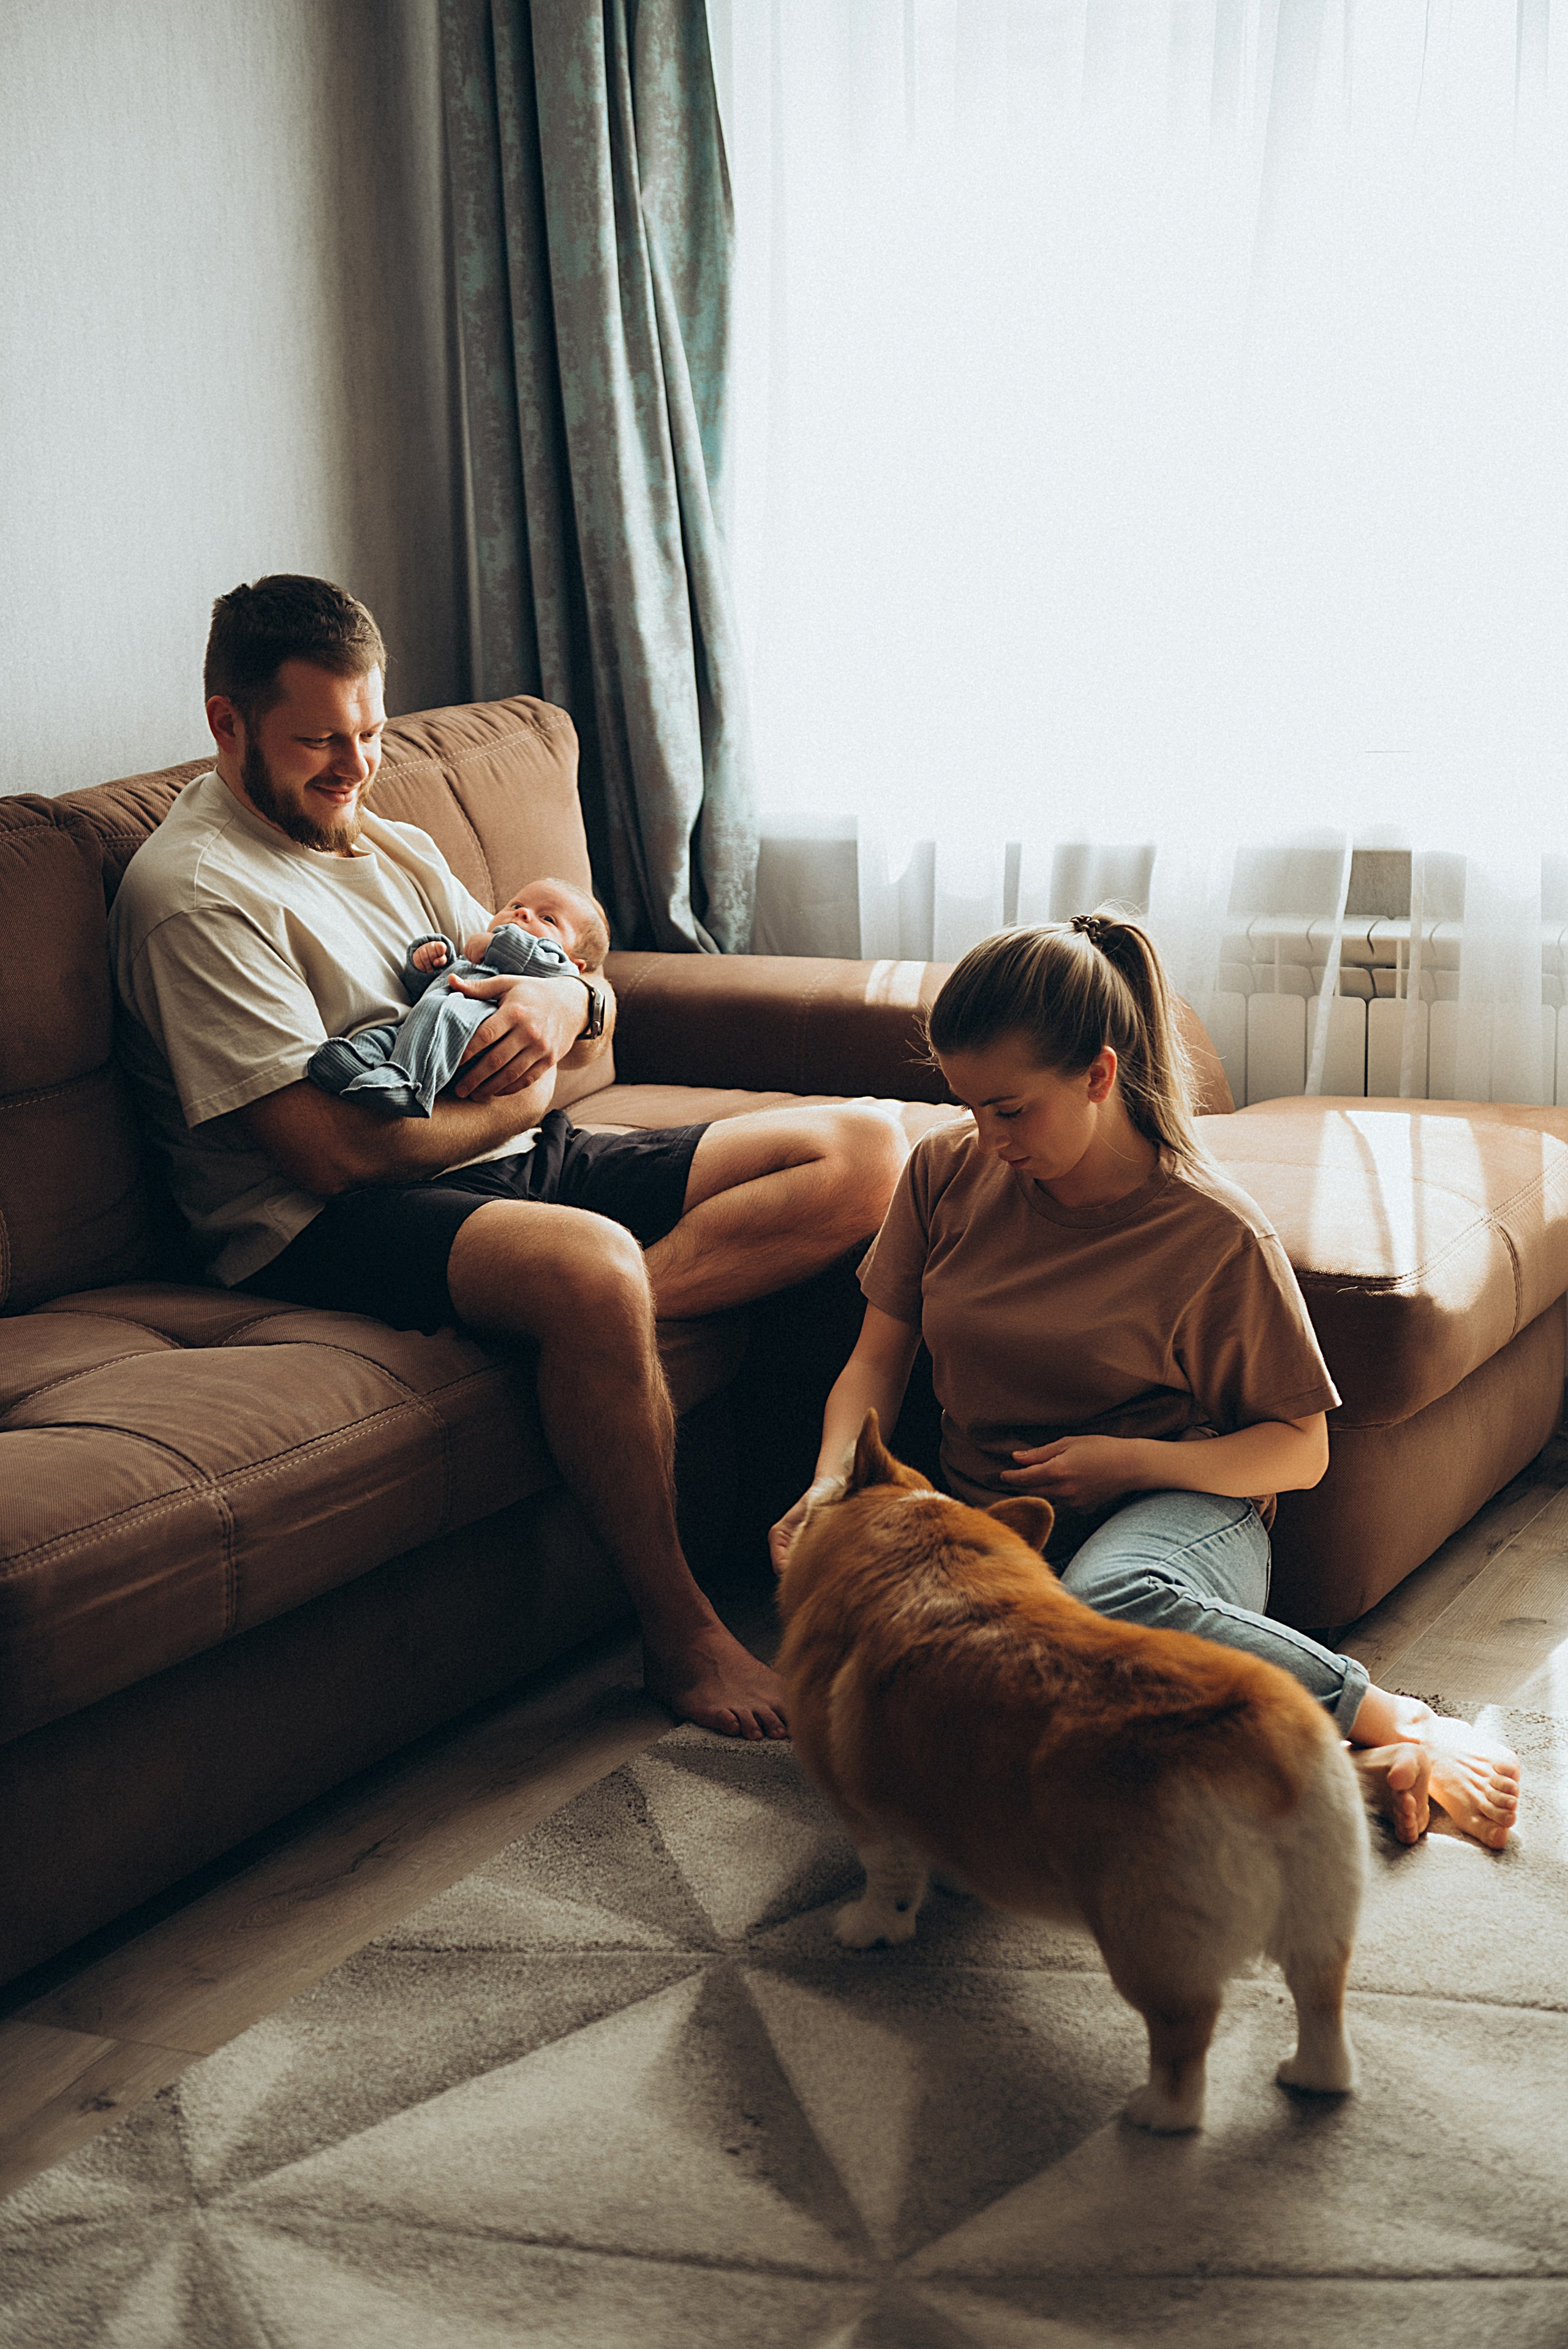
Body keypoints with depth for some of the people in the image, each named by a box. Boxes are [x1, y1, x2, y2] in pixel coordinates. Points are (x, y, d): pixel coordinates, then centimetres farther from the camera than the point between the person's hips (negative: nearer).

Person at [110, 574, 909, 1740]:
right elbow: (332, 1153, -17)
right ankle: (679, 1632, -22)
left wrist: (569, 1005, -7)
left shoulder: (394, 846, 19)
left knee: (867, 1150, -3)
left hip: (519, 1159, 9)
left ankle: (594, 1303, -25)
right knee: (591, 1266, -41)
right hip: (333, 1223, -9)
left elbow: (594, 1018, 19)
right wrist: (517, 1098, -3)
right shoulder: (195, 891, -9)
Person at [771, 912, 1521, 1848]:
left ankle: (1394, 1724, -24)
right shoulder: (948, 1170, 3)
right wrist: (833, 1484, -11)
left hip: (1182, 1511, -3)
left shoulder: (1216, 1235, -9)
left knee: (1105, 1603, -44)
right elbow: (879, 1358, 9)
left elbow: (1301, 1451, -1)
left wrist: (1129, 1461, -15)